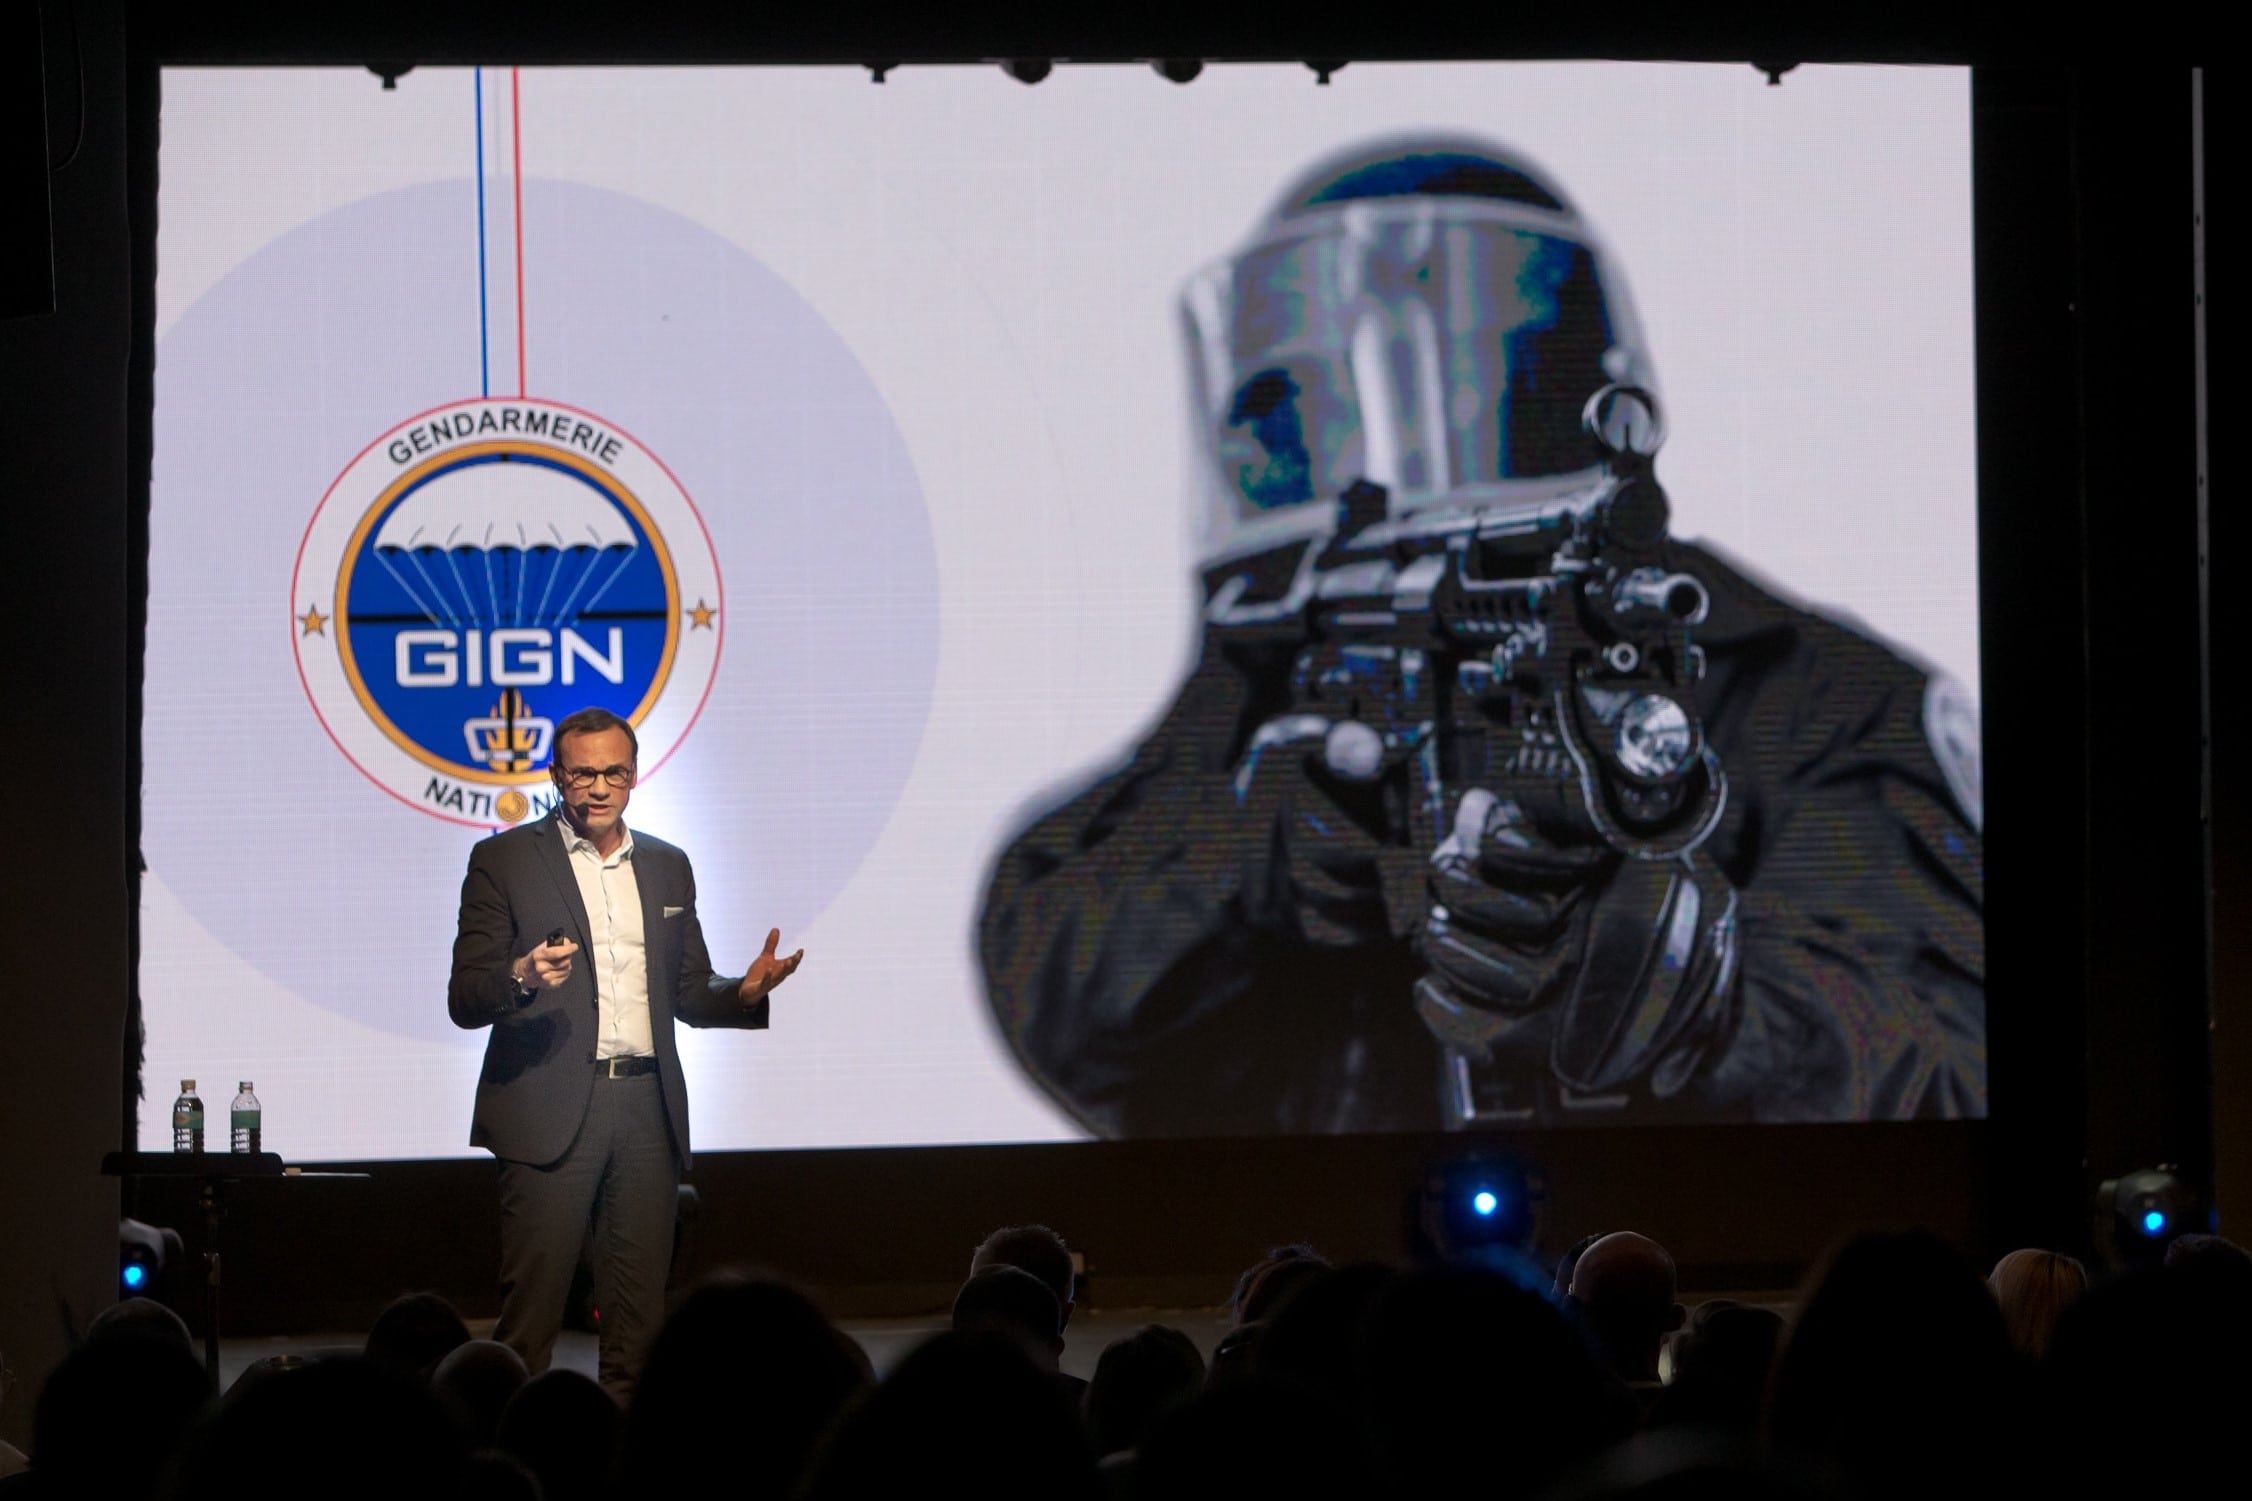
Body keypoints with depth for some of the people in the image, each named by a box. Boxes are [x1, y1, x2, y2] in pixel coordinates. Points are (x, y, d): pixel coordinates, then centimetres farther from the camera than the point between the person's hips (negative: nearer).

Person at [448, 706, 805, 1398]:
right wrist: (522, 977, -22)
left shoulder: (667, 867, 17)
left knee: (639, 1304, 3)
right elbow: (465, 1000, -1)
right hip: (551, 1105, -4)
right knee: (532, 1302, -9)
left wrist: (746, 992, -1)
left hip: (647, 1106, 4)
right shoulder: (505, 861, 3)